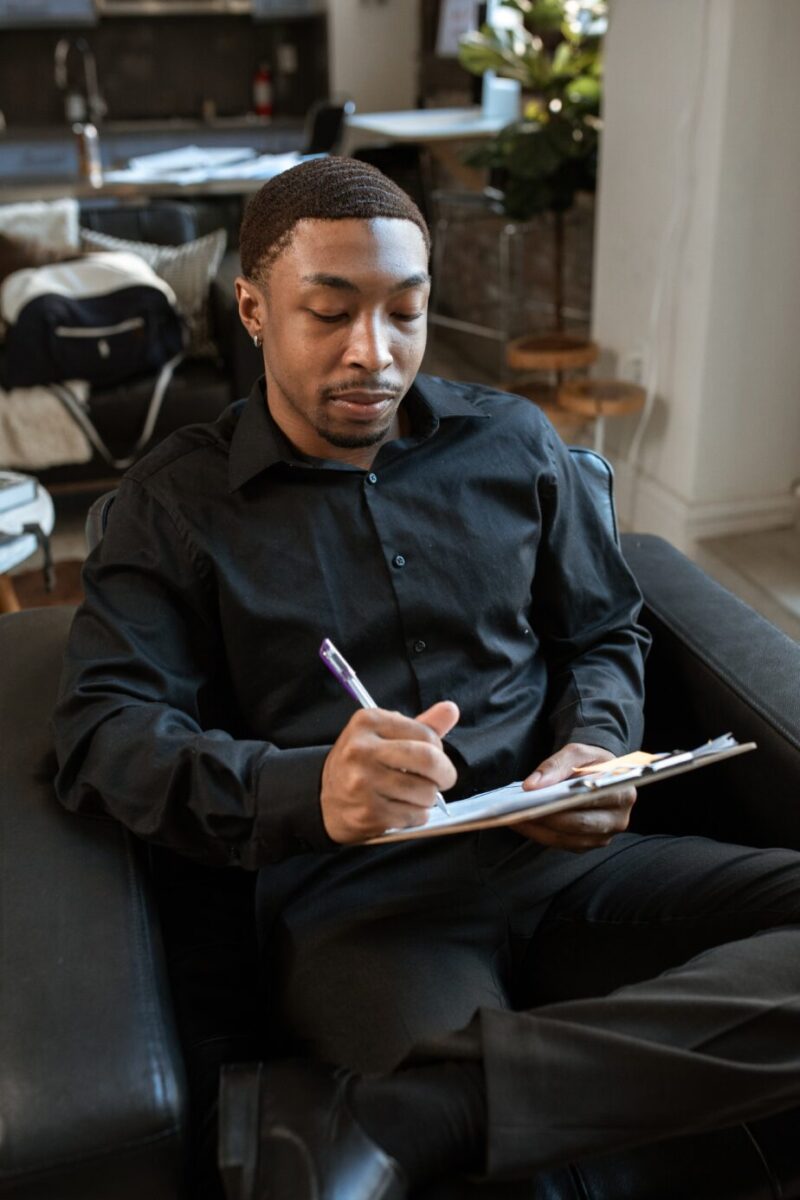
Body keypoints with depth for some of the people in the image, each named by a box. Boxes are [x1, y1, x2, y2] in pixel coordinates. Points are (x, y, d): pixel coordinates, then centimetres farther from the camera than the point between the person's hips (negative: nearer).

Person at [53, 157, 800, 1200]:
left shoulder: (513, 442, 15)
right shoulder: (177, 502, 6)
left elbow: (604, 634, 22)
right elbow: (102, 731, -4)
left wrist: (595, 748, -3)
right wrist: (305, 791, -23)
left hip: (559, 857, 6)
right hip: (350, 897, -5)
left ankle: (377, 1111, -26)